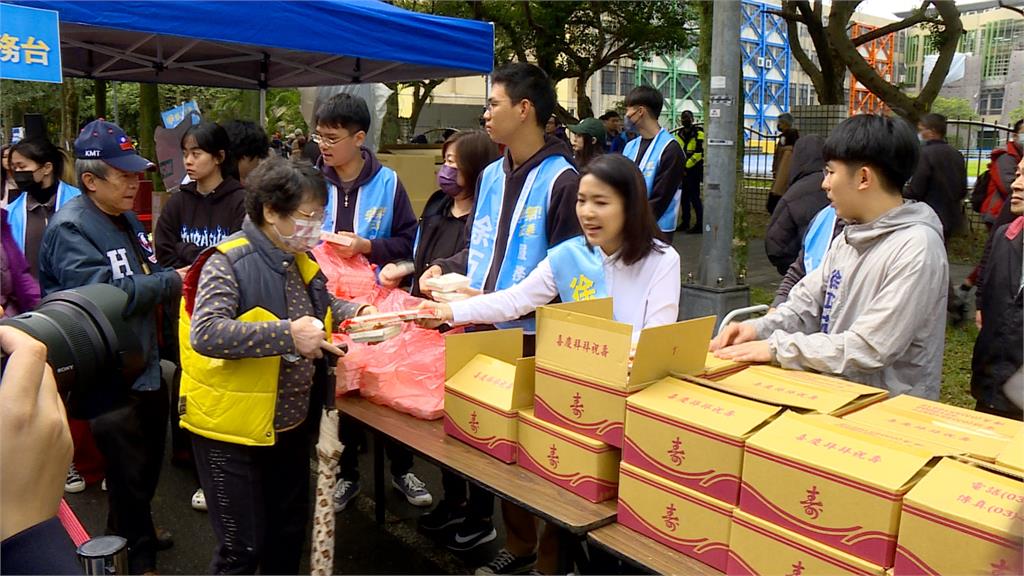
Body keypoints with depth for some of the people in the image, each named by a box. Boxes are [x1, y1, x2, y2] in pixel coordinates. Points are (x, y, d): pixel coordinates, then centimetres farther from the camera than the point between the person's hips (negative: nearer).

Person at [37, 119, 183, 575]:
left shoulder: (124, 217, 9)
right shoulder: (70, 228, -19)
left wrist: (179, 277, 3)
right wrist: (172, 282, -19)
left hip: (145, 363, 9)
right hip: (111, 377, -9)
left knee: (148, 458, 23)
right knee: (129, 469, 7)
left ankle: (131, 530, 45)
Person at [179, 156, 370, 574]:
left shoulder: (299, 259, 5)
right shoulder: (228, 262, -19)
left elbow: (321, 304, 22)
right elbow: (205, 334, -31)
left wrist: (351, 312, 1)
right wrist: (287, 335, -36)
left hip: (291, 424, 8)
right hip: (233, 430, -8)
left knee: (289, 530, 23)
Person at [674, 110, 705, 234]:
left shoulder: (698, 133, -10)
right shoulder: (680, 134, 13)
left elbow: (699, 153, -17)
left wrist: (686, 165, -17)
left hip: (694, 169, -7)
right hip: (683, 170, 7)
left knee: (694, 197, -8)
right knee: (684, 197, 12)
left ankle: (700, 225, -2)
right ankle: (685, 223, 21)